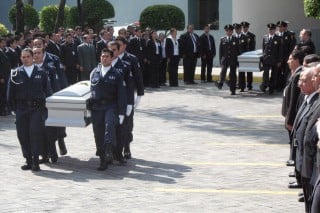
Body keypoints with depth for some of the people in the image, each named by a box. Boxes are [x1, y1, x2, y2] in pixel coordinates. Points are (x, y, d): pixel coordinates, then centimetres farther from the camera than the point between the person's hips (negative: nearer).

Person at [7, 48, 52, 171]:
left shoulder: (41, 73, 6)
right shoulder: (15, 74, 7)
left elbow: (48, 92, 9)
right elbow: (10, 95, 9)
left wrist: (45, 108, 3)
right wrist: (15, 109, 4)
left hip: (37, 109, -2)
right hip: (21, 109, 2)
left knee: (35, 133, -10)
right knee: (23, 135, 2)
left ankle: (35, 161, -5)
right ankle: (28, 160, 12)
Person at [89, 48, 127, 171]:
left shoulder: (116, 74, 2)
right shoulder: (94, 73, 11)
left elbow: (122, 95, 0)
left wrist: (121, 113, -5)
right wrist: (90, 107, 19)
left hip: (111, 106, -3)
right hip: (96, 107, 3)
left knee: (109, 124, -31)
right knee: (98, 134, 2)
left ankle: (109, 150, -40)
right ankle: (103, 160, 10)